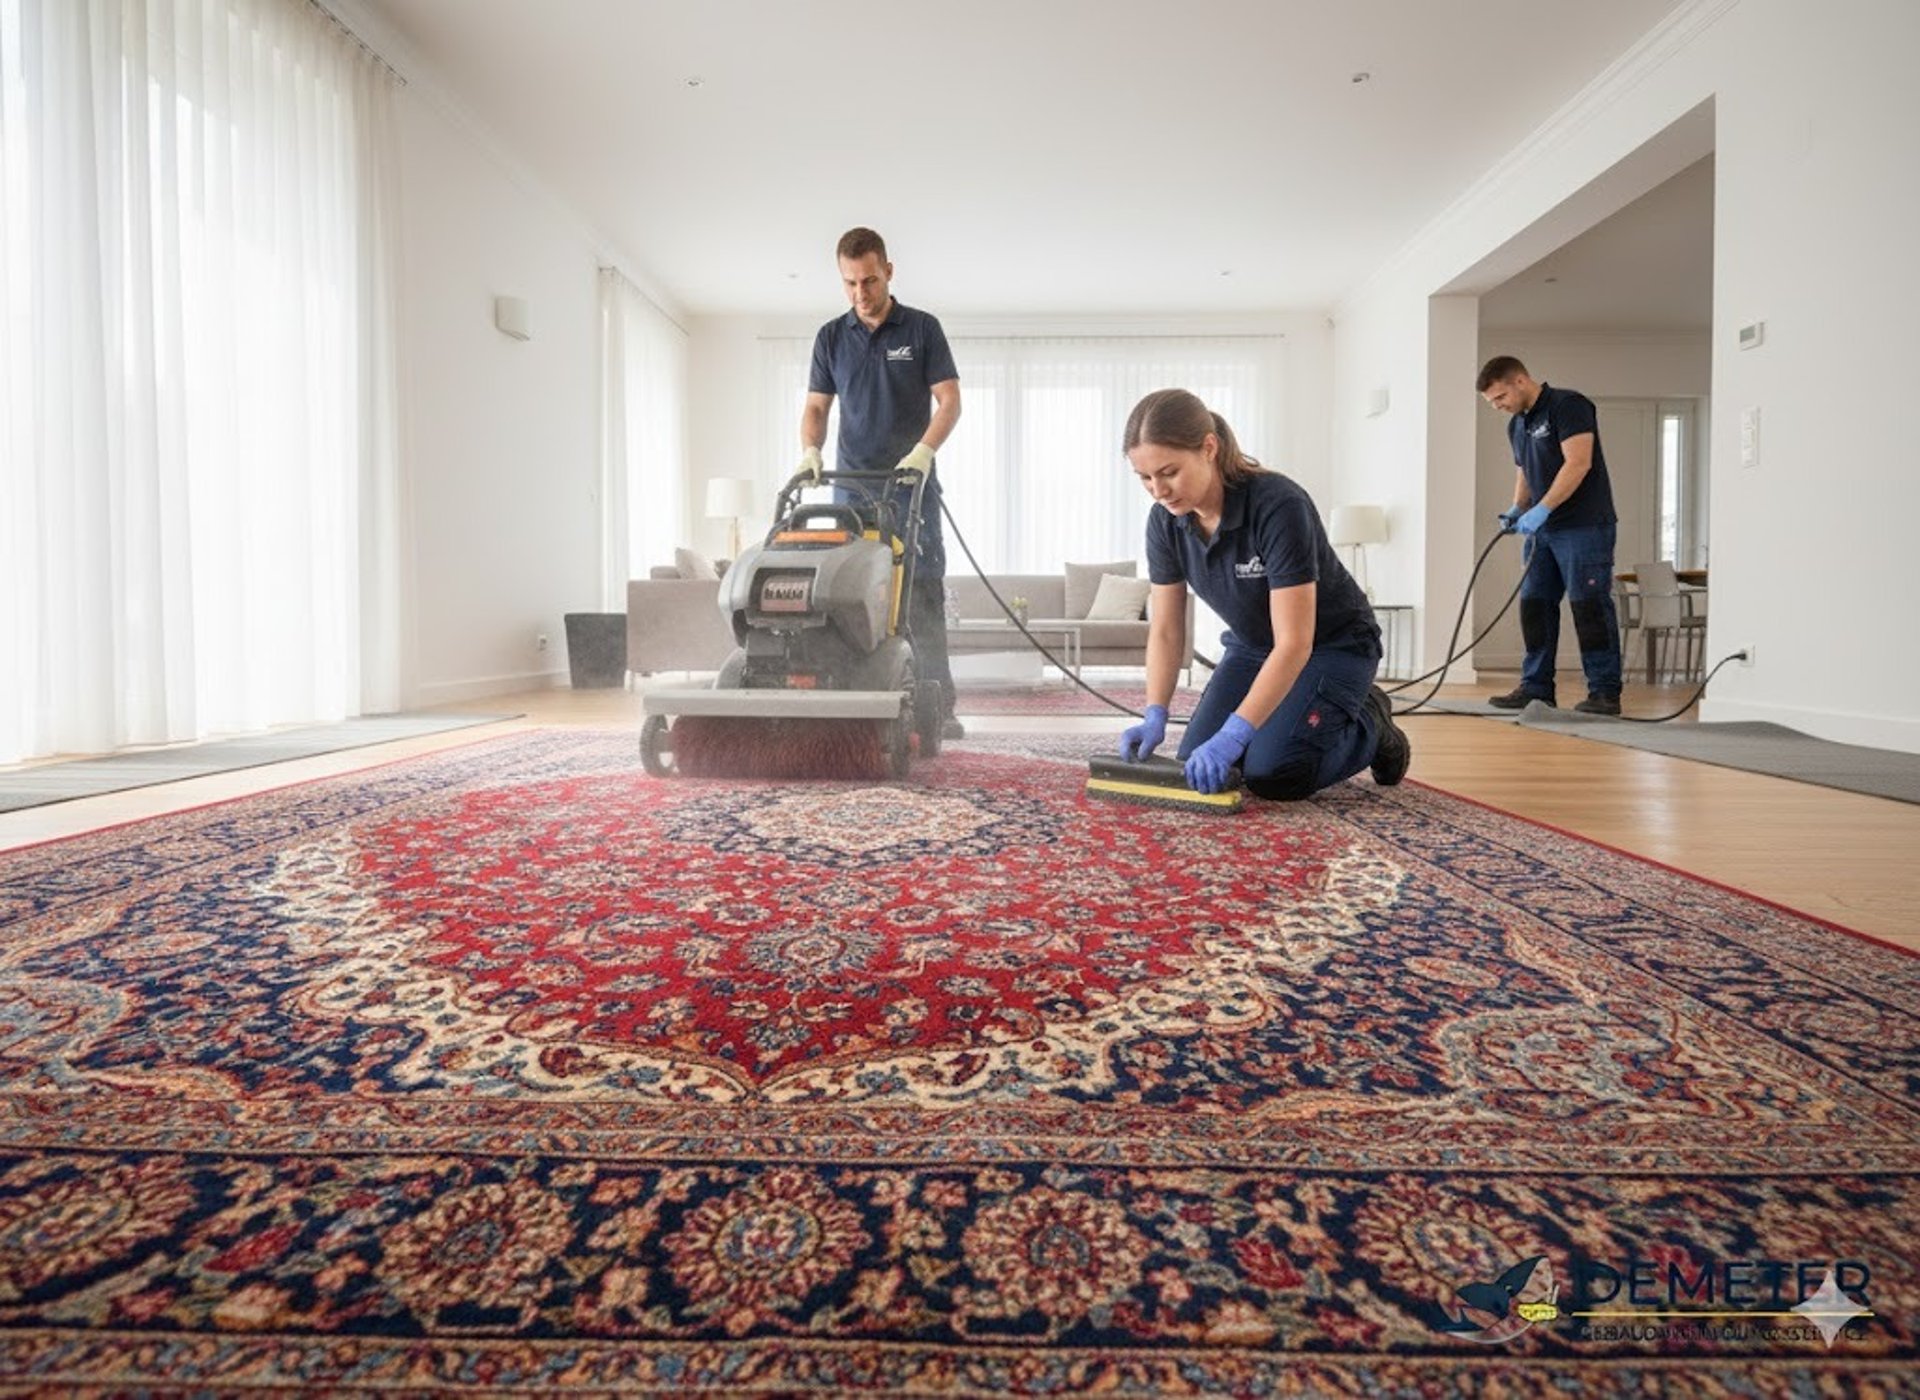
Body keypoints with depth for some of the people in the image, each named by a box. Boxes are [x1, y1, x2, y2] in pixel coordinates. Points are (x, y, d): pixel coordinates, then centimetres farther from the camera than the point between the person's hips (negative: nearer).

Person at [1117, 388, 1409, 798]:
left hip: (1332, 646, -6)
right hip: (1252, 646, 6)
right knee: (1197, 769, -6)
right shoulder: (1165, 521, -15)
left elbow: (1294, 643, -34)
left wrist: (1233, 735, -40)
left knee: (1270, 774, -21)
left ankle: (1369, 727, 8)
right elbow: (1166, 630, -8)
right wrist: (1155, 715, -20)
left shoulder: (1279, 506, -34)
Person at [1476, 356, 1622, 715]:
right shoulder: (1516, 425, 16)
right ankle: (1536, 688, 11)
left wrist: (1541, 510, -22)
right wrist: (1517, 509, 5)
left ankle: (1605, 692, -2)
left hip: (1584, 526, -8)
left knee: (1589, 606, -7)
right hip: (1545, 531, 8)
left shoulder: (1568, 405, -9)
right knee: (1534, 605, 5)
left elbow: (1578, 463, -19)